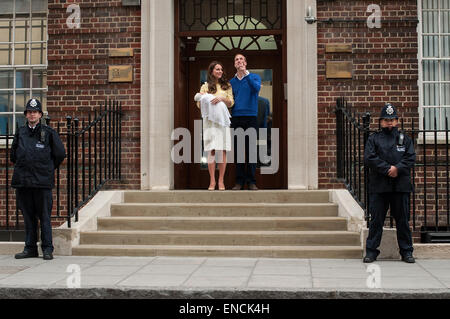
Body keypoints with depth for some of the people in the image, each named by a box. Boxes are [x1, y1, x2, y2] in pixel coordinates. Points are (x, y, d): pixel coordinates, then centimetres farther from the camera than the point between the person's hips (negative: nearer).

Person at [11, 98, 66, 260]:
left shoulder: (48, 133, 2)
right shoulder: (20, 133, 12)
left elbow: (60, 153, 5)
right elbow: (13, 154, 24)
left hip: (42, 181, -3)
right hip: (22, 180, 4)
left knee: (44, 216, -2)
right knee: (28, 216, 9)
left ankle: (47, 248, 4)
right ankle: (30, 248, 16)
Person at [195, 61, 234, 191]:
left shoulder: (226, 86, 14)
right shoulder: (205, 86, 11)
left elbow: (231, 103, 7)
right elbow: (199, 105, 8)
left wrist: (221, 98, -11)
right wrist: (202, 98, -12)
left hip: (222, 120, 1)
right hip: (209, 121, -1)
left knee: (223, 150, -3)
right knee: (211, 150, -5)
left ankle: (221, 180, 1)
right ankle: (212, 181, -2)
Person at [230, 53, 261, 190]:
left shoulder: (254, 77, 7)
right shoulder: (232, 81, 16)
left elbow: (256, 88, -15)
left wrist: (245, 73, -19)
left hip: (251, 117, -3)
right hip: (236, 118, 3)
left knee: (251, 149, -3)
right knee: (237, 150, 2)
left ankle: (251, 181, 1)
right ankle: (239, 181, 7)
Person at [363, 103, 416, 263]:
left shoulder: (405, 138, 13)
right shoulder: (373, 139, 8)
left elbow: (411, 158, 2)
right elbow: (369, 158, -5)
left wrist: (397, 168, -14)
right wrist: (387, 169, -13)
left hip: (401, 186, 1)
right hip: (378, 186, -1)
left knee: (403, 220, 6)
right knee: (376, 220, 1)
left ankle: (406, 252, 16)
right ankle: (371, 251, 9)